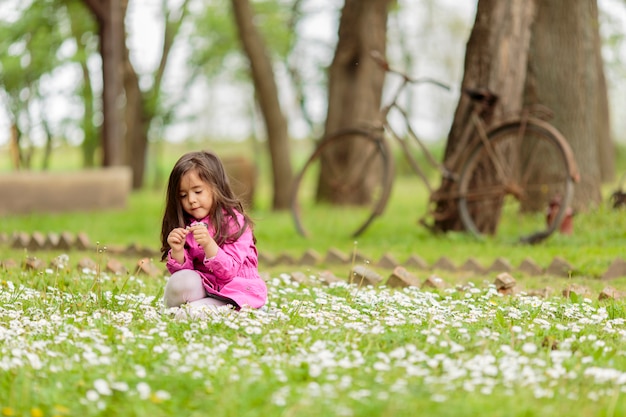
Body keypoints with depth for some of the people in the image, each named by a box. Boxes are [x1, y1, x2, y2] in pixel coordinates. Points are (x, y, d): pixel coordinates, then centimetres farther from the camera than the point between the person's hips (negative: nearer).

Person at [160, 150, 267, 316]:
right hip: (202, 287, 5)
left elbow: (228, 272, -19)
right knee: (181, 281, -27)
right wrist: (177, 251, -21)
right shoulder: (185, 225, 2)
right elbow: (180, 270, 0)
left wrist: (208, 244, -34)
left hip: (234, 288, -5)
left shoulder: (234, 222, -12)